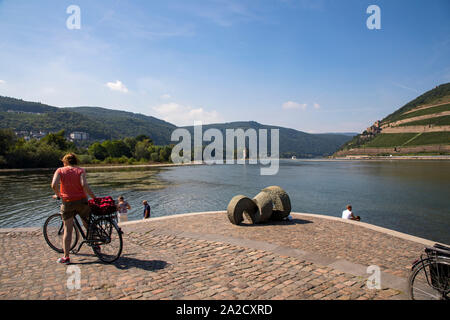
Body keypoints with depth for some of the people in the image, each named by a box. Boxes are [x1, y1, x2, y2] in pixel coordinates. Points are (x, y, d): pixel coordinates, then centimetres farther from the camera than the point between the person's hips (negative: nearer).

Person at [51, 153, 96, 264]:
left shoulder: (60, 170, 2)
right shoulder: (80, 170, 0)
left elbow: (54, 185, -14)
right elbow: (84, 185, -17)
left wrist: (58, 195, 4)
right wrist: (93, 197, -10)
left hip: (67, 203, 0)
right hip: (82, 201, 1)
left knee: (67, 230, 7)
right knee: (88, 225, 19)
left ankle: (66, 257, 8)